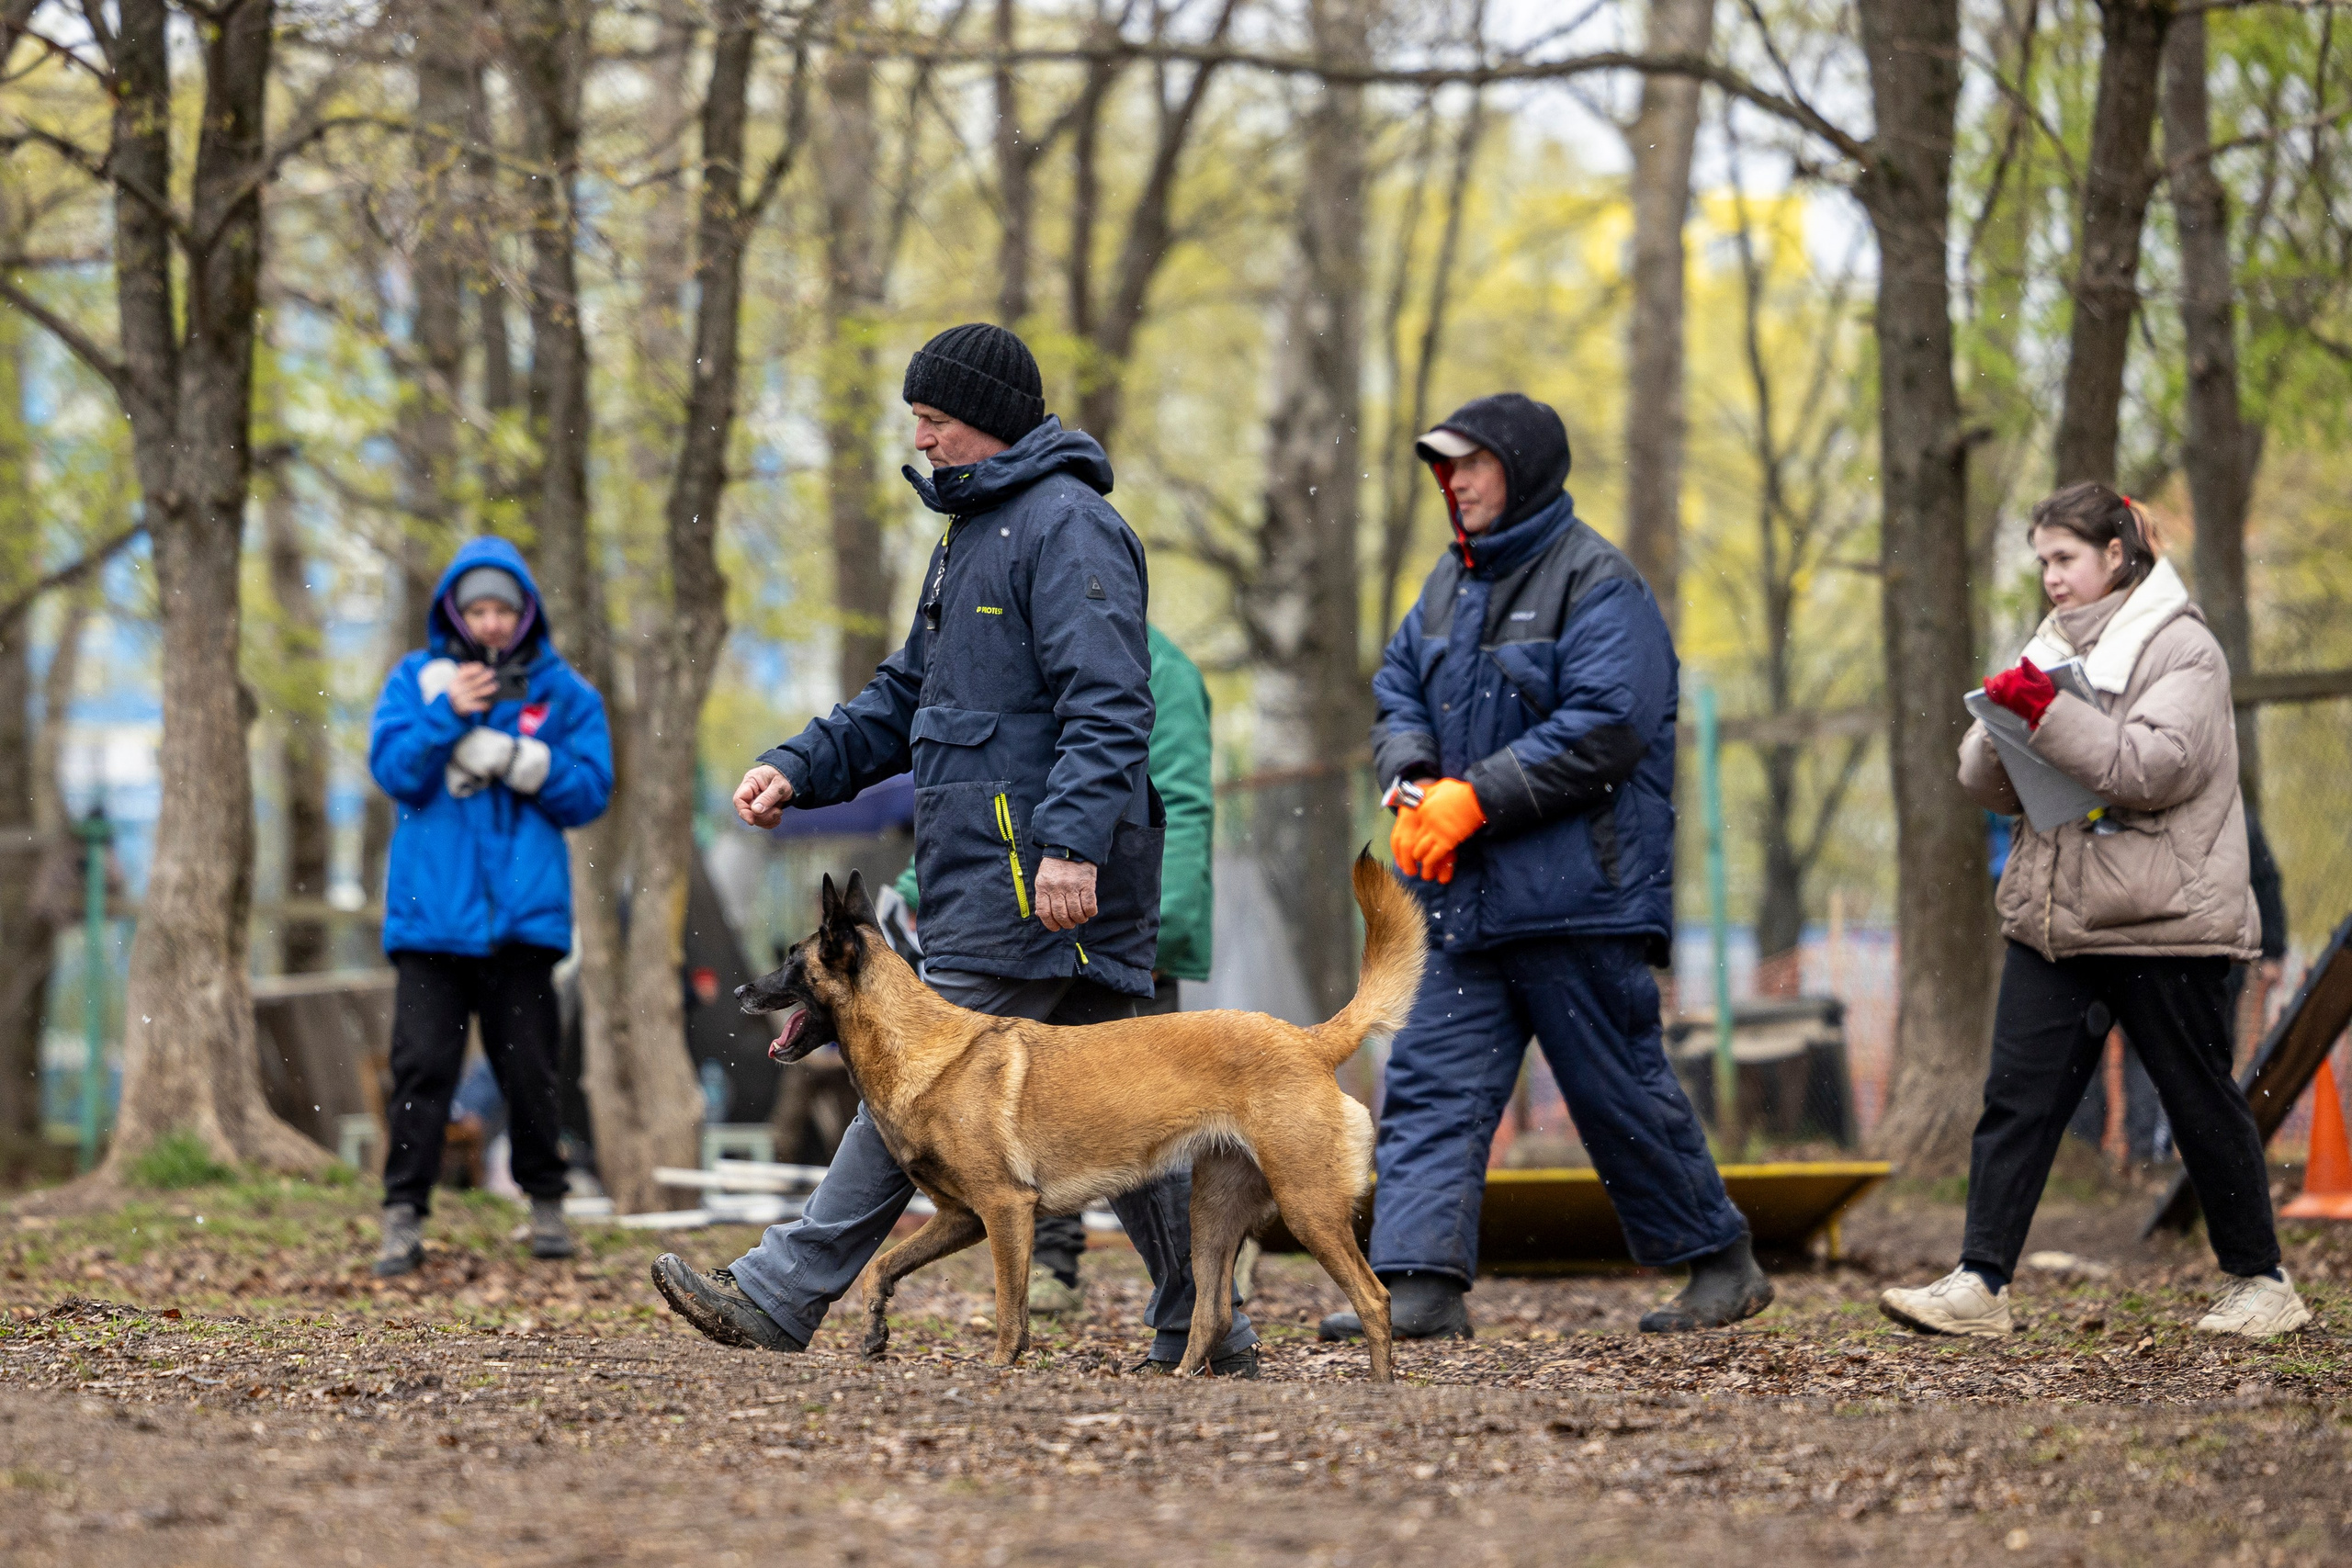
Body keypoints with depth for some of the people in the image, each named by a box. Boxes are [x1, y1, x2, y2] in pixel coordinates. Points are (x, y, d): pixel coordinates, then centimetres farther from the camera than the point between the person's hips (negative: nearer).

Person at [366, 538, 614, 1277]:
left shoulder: (563, 693, 7)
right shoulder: (417, 681, 7)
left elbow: (588, 792, 0)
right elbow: (394, 770, -3)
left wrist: (503, 753, -11)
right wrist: (449, 714, -17)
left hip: (523, 907, 0)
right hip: (431, 905, 0)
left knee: (528, 1064, 6)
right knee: (422, 1063, -5)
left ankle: (546, 1204, 21)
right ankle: (404, 1216, -4)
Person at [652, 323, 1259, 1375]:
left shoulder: (1067, 527, -11)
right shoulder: (974, 530, 22)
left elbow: (1108, 706, -20)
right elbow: (908, 696, 26)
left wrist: (1074, 840, -30)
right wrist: (800, 768, 13)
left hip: (1034, 879, -11)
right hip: (991, 869, 11)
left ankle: (782, 1293, -8)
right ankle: (1204, 1331, 13)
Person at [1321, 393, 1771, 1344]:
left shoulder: (1599, 584, -9)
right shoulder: (1452, 584, 16)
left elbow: (1601, 728, -19)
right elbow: (1397, 694, 19)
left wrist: (1475, 799, -20)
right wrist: (1413, 785, -3)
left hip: (1578, 899, -7)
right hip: (1470, 900, 7)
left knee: (1621, 1095, 1)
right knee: (1432, 1085, -3)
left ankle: (1720, 1264, 16)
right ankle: (1419, 1282, -7)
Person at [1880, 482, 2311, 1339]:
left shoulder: (2181, 649, -6)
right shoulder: (2054, 648, 16)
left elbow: (2156, 766, -21)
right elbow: (1987, 781, 11)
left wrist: (2048, 716, -25)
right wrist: (2006, 721, -10)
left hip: (2163, 922, -6)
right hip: (2051, 916, 6)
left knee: (2202, 1105, 4)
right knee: (2018, 1098, -3)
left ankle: (2261, 1282, 18)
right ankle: (1980, 1283, -4)